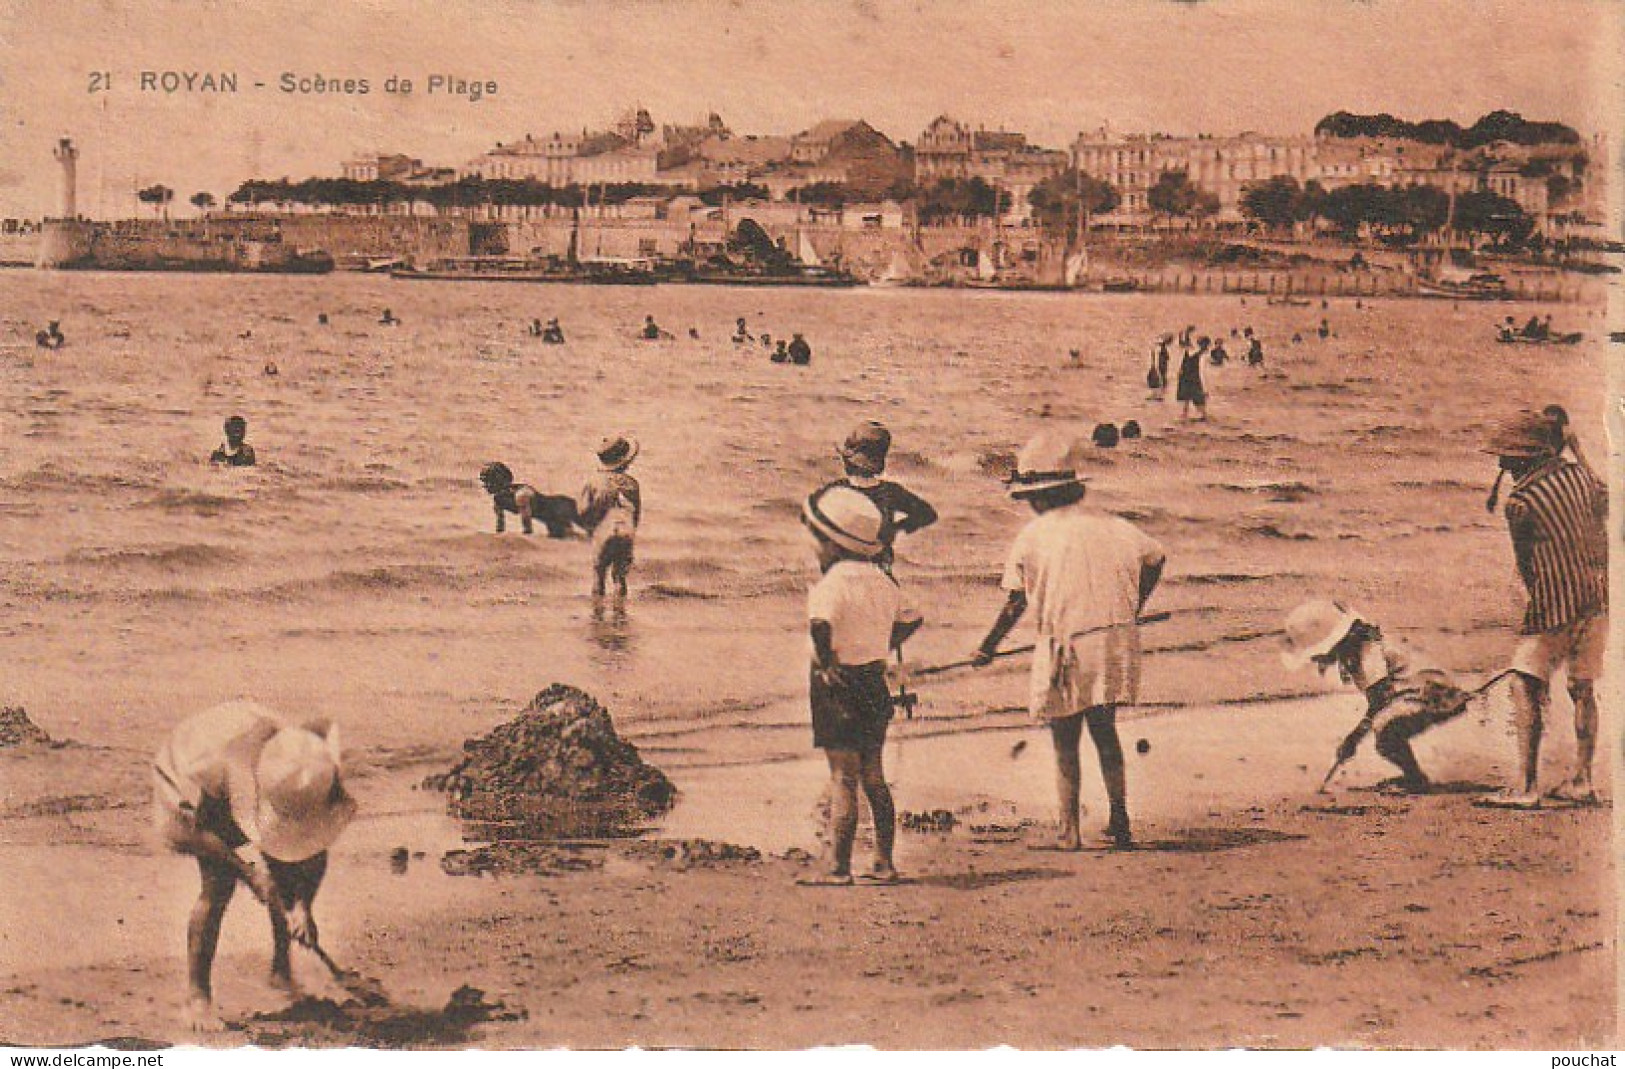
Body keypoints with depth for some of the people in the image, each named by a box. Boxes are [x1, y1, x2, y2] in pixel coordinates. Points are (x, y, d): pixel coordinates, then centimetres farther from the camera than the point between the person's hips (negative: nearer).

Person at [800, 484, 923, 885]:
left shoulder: (832, 583, -17)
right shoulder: (882, 581, 8)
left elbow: (821, 625, -36)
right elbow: (911, 619, 19)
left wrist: (825, 663, -22)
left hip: (839, 687, -8)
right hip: (875, 683, 8)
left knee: (843, 778, -4)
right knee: (873, 777, 14)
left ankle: (838, 868, 0)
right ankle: (885, 863, 18)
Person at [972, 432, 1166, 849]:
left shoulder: (1031, 537, -8)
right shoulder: (1108, 525, 4)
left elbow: (1015, 602, -8)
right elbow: (1155, 557, 9)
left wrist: (988, 648, 2)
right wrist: (1131, 611, 19)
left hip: (1066, 649, -4)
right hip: (1116, 641, 4)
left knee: (1065, 743, 8)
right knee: (1104, 731, 19)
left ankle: (1070, 830, 10)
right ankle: (1120, 822, 17)